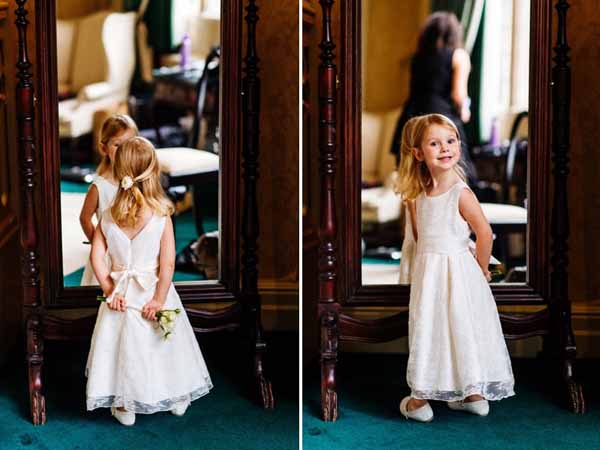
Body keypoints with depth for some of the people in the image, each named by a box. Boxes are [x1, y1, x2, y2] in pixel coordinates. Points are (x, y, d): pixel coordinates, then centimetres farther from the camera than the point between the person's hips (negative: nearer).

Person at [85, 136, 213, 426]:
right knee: (162, 345, 17)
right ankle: (175, 398, 32)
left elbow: (97, 256, -9)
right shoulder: (161, 216, -17)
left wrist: (109, 291, -2)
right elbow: (168, 263, -18)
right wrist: (159, 299, -12)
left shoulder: (108, 217, -10)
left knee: (123, 344, 16)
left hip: (121, 293, 2)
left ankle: (124, 407, 24)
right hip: (153, 292, -2)